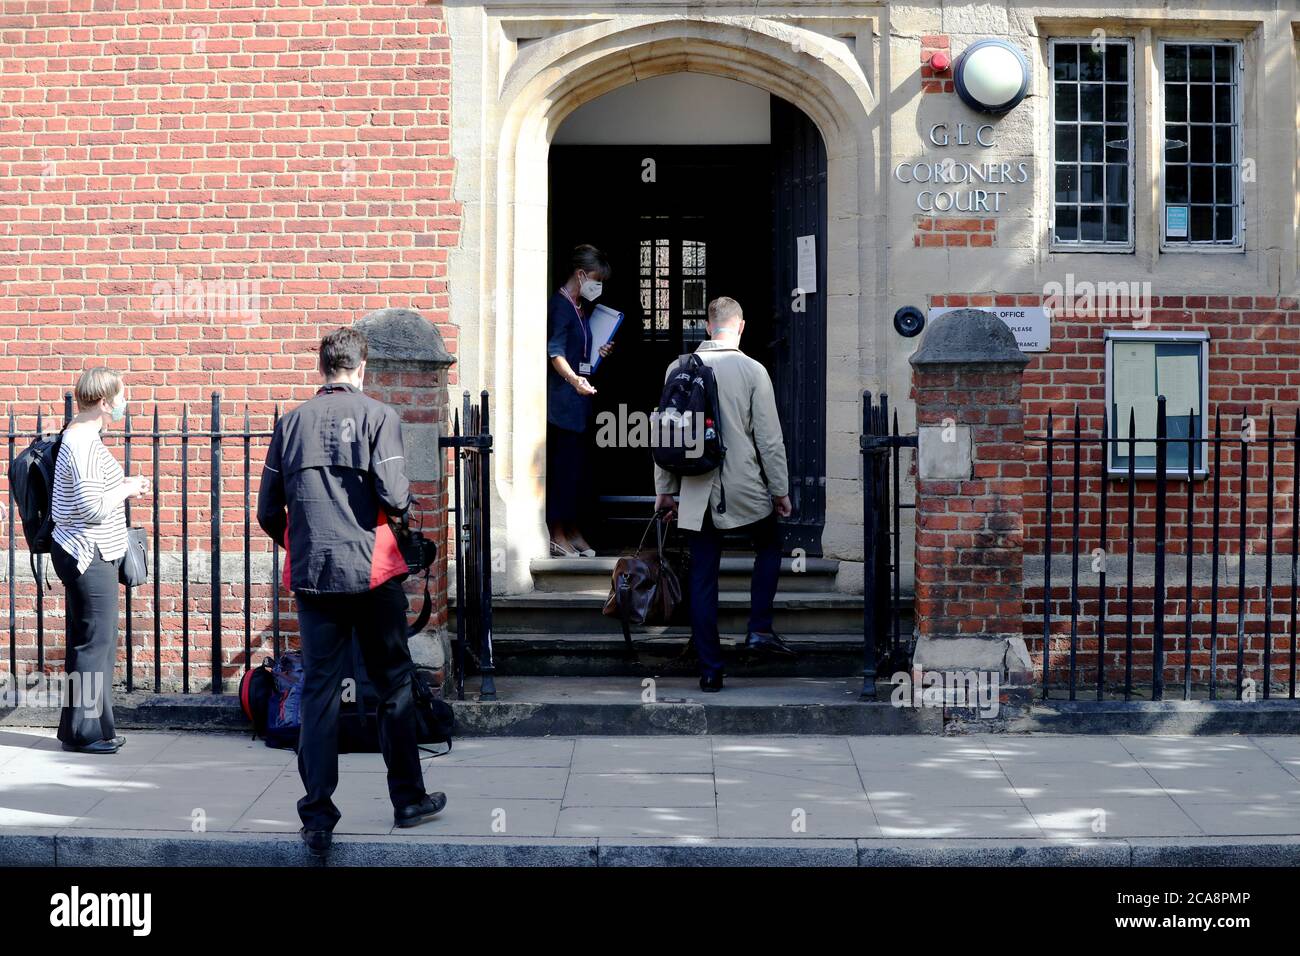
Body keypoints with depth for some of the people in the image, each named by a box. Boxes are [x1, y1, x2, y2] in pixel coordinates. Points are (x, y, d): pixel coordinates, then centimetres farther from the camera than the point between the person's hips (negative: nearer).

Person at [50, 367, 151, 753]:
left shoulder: (80, 436, 13)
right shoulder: (84, 445, -19)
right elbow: (93, 508, -25)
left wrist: (122, 486, 12)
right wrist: (127, 489, -11)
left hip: (86, 555, 10)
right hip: (88, 555, -10)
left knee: (93, 642, 15)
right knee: (95, 643, -3)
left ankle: (92, 727, 22)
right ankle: (85, 731, 5)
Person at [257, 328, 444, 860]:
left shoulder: (292, 422, 6)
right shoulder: (377, 416, -5)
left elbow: (267, 510, 6)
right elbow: (394, 496, -14)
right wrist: (400, 513, 9)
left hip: (311, 576, 3)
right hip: (371, 571, -3)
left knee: (318, 691, 5)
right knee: (393, 685, 11)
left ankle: (317, 818, 4)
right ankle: (408, 800, 21)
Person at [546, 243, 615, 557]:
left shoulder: (583, 308, 17)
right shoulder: (559, 305, -12)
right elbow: (555, 352, -23)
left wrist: (600, 352, 11)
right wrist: (575, 379, -38)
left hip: (581, 400, 10)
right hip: (562, 401, -10)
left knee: (580, 464, 11)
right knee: (563, 465, -8)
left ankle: (573, 530, 19)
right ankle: (557, 536, -3)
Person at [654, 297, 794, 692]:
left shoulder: (678, 368, 2)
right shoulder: (752, 371, -6)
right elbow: (769, 437, -5)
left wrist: (665, 489, 14)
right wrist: (780, 490, 5)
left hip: (696, 493, 2)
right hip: (744, 489, -2)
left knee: (703, 578, 6)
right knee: (769, 547, 24)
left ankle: (710, 670, 7)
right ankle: (759, 630, 13)